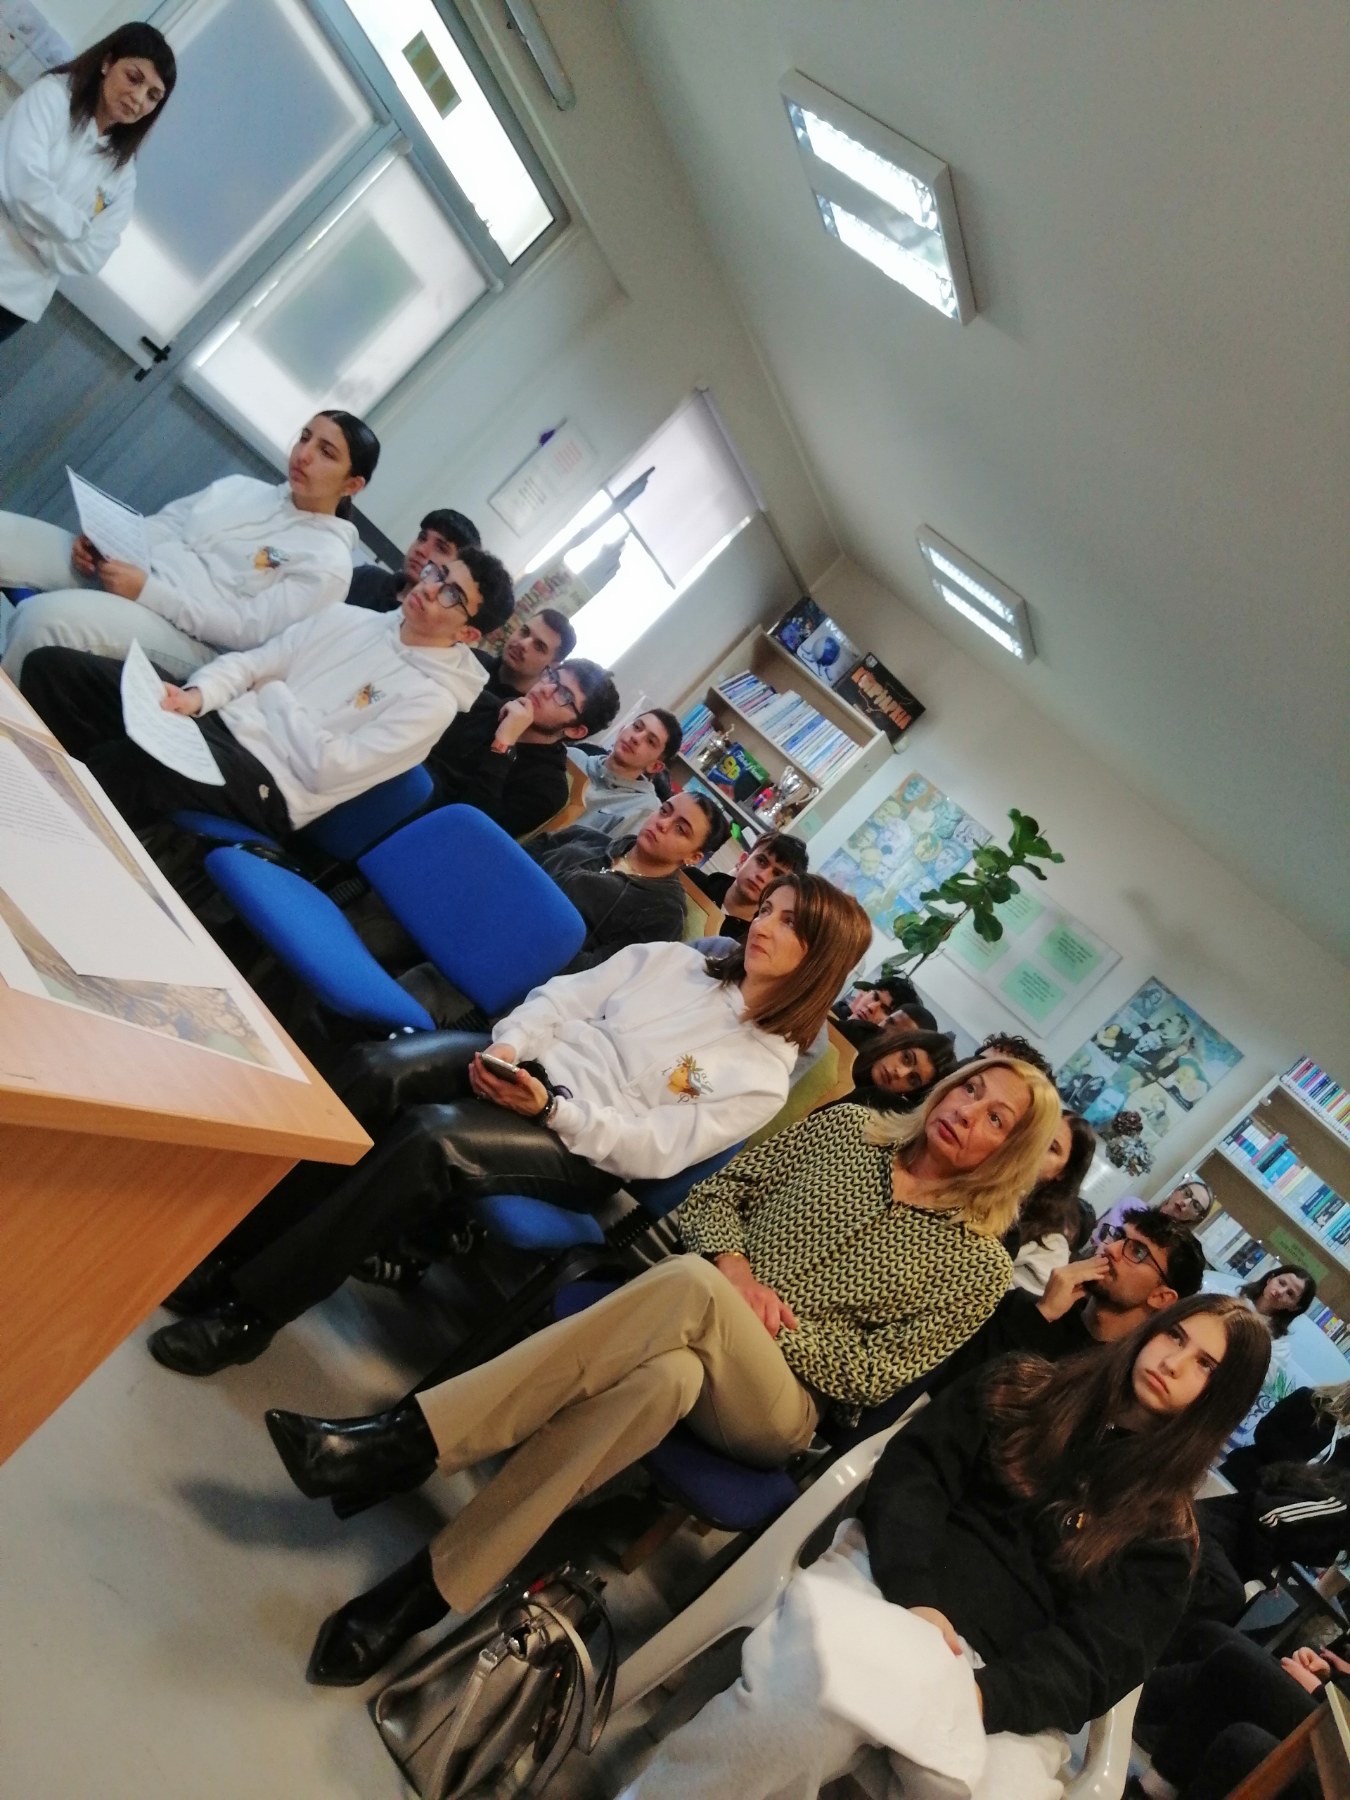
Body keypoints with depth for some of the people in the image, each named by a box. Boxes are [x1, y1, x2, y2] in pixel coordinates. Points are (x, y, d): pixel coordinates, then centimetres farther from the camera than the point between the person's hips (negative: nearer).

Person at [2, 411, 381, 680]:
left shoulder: (328, 562, -4)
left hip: (186, 637, -7)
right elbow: (163, 524, 19)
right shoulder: (241, 486, 17)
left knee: (44, 619, -32)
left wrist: (147, 590, -19)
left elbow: (249, 630, -13)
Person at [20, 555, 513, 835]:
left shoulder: (432, 699, -9)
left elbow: (326, 768, -15)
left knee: (115, 765, -35)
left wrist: (274, 694, -4)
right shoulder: (347, 617, 13)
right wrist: (195, 696, -11)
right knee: (53, 668, -7)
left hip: (267, 782, -7)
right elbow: (251, 660, 9)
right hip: (220, 717, 8)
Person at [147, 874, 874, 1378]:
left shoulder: (762, 1075, -3)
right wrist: (508, 1045, -12)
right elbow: (564, 996, 7)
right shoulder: (671, 960, 12)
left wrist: (549, 1107, -21)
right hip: (525, 1065, 5)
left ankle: (251, 1308, -20)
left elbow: (654, 1147, -11)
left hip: (582, 1151, -5)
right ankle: (233, 1246, -15)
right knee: (374, 1071, -24)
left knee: (432, 1138, -32)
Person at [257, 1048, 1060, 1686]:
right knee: (663, 1376, -37)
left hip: (776, 1407, -2)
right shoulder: (846, 1127, 12)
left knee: (689, 1291, -36)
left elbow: (871, 1378, -1)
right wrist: (731, 1267, -10)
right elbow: (710, 1195, 9)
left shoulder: (978, 1266, 4)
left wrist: (773, 1320, -12)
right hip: (685, 1323, 3)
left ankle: (414, 1441, -37)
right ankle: (428, 1590, -36)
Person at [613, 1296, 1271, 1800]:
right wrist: (914, 1595, -14)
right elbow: (912, 1472, 3)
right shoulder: (1024, 1389, 16)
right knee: (817, 1688, -36)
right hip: (897, 1581, 0)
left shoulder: (1165, 1528, 15)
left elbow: (1099, 1655, 0)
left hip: (1012, 1688, 1)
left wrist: (990, 1694, -18)